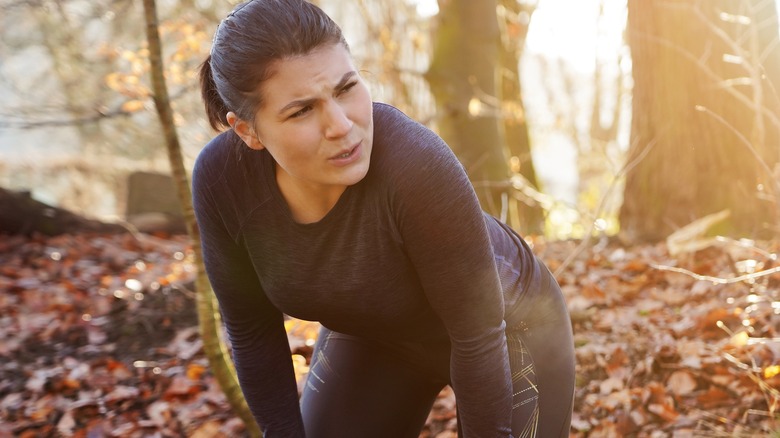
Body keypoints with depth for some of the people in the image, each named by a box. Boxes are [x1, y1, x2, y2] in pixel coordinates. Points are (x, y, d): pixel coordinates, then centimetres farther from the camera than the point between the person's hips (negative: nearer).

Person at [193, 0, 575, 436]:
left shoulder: (416, 163, -39)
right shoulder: (221, 177, -25)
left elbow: (478, 334, -28)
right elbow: (253, 330, -10)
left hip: (506, 330, -3)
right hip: (373, 338, 4)